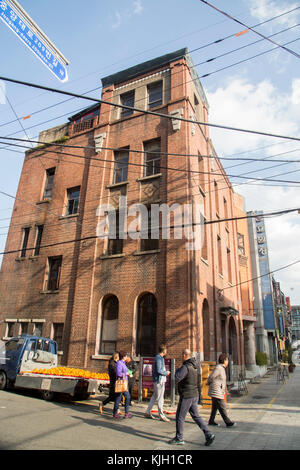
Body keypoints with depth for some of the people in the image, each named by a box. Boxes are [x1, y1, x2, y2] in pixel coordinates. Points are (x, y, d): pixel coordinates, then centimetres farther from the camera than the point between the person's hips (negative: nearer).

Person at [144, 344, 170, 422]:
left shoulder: (160, 358, 14)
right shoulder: (159, 358, -17)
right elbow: (159, 370, -23)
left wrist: (165, 372, 9)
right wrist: (166, 373, -9)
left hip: (161, 380, 10)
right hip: (159, 381, -10)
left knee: (154, 397, 15)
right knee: (160, 398, -1)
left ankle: (148, 412, 22)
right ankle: (161, 415, 7)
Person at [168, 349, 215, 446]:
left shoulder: (185, 367, -20)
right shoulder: (195, 367, 9)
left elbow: (177, 379, -26)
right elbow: (199, 383, 18)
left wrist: (177, 370, -8)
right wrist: (198, 395, 26)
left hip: (186, 396, -8)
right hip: (194, 395, 9)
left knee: (180, 417, 5)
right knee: (196, 416, 15)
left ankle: (179, 439, 15)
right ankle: (208, 435, 9)